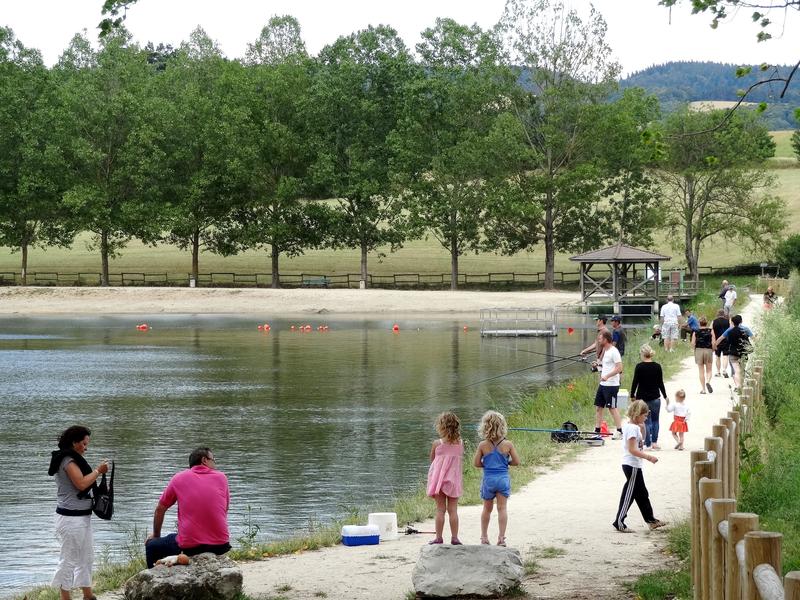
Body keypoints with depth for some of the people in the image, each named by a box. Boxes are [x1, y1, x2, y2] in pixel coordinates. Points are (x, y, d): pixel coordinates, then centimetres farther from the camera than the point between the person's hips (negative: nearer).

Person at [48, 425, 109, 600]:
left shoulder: (72, 459, 17)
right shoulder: (68, 460, -14)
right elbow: (81, 483, -24)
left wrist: (96, 471, 5)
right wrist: (98, 471, -12)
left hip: (82, 517, 11)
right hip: (71, 518, -11)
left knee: (86, 557, 15)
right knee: (68, 559, -4)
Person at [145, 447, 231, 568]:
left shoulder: (178, 478, 6)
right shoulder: (222, 478, 8)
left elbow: (159, 510, 13)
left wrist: (156, 535, 30)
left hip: (189, 546, -2)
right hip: (220, 546, 2)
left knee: (151, 546, 22)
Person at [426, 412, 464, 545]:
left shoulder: (437, 444, -11)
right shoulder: (460, 444, -3)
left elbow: (432, 460, 2)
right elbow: (460, 460, 8)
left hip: (439, 479, -2)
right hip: (455, 480, 2)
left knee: (440, 509, 4)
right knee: (453, 510, 7)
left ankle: (439, 537, 6)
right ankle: (454, 538, 7)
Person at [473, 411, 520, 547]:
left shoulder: (483, 445, -8)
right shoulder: (507, 444, -7)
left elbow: (476, 463, -4)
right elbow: (516, 462, -2)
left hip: (488, 479, 1)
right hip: (503, 478, -1)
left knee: (487, 508, 15)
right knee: (502, 508, 1)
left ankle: (484, 536, 25)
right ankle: (501, 537, -5)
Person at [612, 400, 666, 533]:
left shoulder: (632, 426, 12)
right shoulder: (632, 428, -18)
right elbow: (632, 449, -24)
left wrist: (641, 428, 13)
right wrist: (649, 457, -24)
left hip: (634, 466, 10)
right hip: (632, 466, -10)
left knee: (642, 494, 17)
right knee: (629, 494, -4)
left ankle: (650, 520, 26)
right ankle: (619, 522, 1)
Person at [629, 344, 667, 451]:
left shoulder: (639, 367, -11)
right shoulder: (657, 367, -3)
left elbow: (635, 382, -7)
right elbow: (660, 383, 1)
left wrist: (632, 395, 6)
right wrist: (665, 396, 12)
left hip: (642, 398, -2)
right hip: (655, 398, 2)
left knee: (646, 422, 4)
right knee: (655, 420, 17)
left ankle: (648, 444, 4)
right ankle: (654, 442, 13)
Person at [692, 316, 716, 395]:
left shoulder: (696, 332, 0)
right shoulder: (710, 331, -1)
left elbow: (693, 343, -5)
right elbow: (713, 342, -8)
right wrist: (712, 350, 8)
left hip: (698, 351, 0)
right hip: (708, 350, 0)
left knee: (701, 371, 7)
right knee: (709, 370, 11)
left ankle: (703, 389, 6)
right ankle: (708, 382, -18)